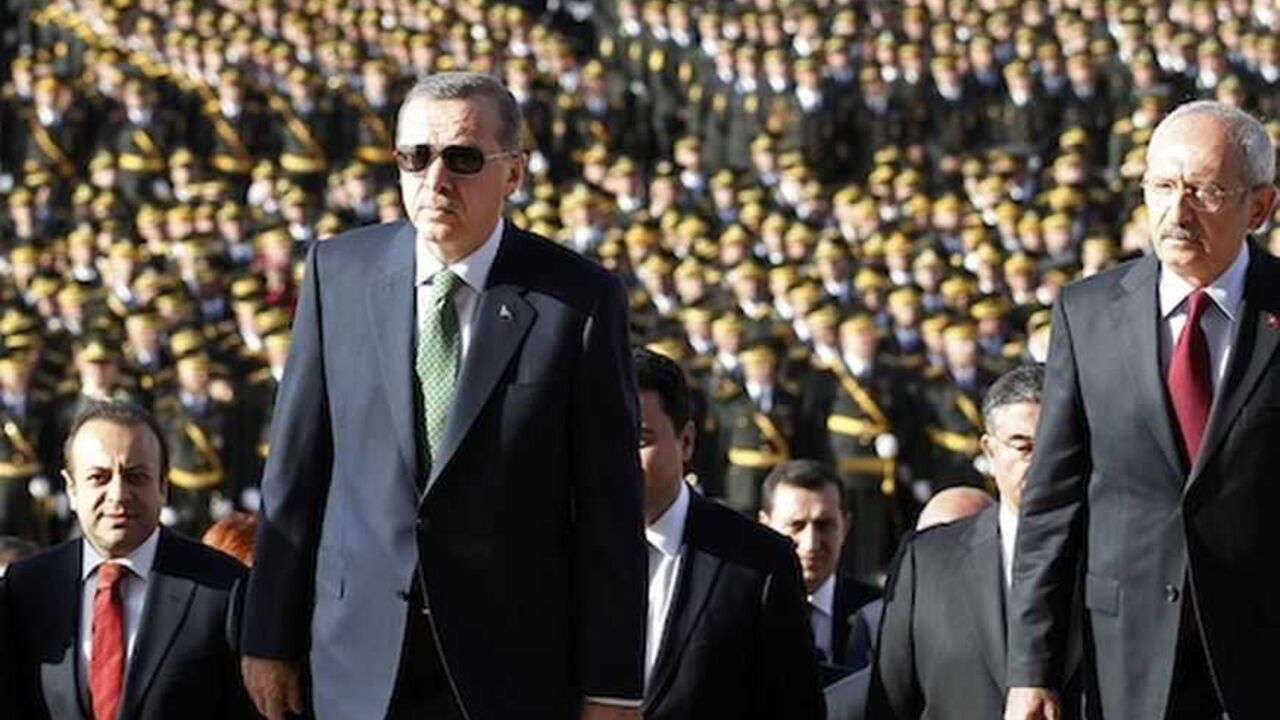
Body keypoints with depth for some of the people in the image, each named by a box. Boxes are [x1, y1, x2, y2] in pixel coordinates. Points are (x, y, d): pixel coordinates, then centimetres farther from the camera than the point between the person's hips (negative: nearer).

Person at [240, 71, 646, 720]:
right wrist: (270, 637, 5)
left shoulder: (579, 300, -5)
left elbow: (610, 504, -4)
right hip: (361, 663, 2)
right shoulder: (339, 271, 3)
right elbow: (295, 467, 7)